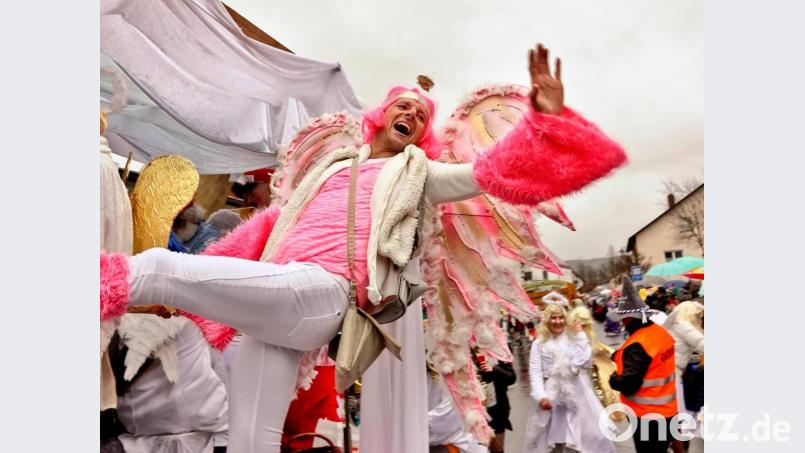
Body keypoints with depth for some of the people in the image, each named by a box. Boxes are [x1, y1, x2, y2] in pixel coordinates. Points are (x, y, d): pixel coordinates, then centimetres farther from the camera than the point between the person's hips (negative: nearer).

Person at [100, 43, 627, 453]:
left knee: (160, 266, -28)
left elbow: (492, 173, 7)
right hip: (272, 300, 5)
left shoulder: (417, 172, 19)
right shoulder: (333, 164, 31)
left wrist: (544, 118, -6)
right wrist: (204, 280, 30)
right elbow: (276, 222, 32)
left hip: (320, 292, -5)